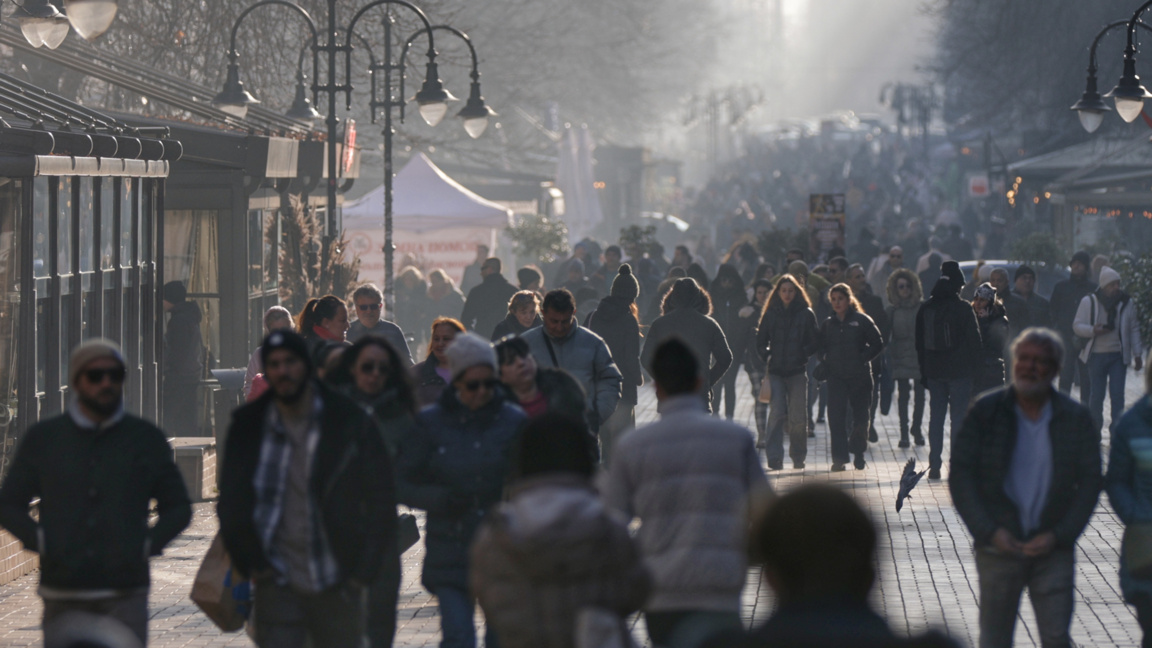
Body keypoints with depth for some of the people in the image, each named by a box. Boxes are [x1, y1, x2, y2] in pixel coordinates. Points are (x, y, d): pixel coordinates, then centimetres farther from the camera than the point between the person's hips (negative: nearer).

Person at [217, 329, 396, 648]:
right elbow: (231, 501, 11)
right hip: (277, 584, 0)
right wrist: (250, 562, 1)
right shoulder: (248, 427, 3)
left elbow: (380, 497, 2)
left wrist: (364, 569, -4)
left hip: (336, 585, 0)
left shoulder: (348, 421, 0)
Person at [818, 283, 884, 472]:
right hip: (836, 376, 2)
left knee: (860, 417, 7)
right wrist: (825, 361, 4)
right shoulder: (828, 324, 9)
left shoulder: (862, 320, -1)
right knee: (836, 417, -9)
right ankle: (839, 458, -9)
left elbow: (878, 344, 0)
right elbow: (819, 346, 20)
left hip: (860, 376, -2)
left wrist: (863, 359, -8)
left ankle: (859, 454, 22)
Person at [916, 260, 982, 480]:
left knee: (936, 417, 9)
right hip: (959, 371, -4)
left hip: (934, 371, 4)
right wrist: (975, 368, 3)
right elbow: (974, 341, -7)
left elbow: (919, 343, 11)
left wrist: (924, 371, 15)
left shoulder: (925, 309, 6)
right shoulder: (963, 308, -9)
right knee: (959, 417, -1)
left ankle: (934, 466, 7)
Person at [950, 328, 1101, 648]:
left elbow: (1090, 483, 2)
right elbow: (960, 476, -1)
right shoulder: (985, 411, 0)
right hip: (998, 546, 0)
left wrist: (1058, 535, -9)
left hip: (1052, 548, 0)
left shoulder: (1076, 418, 2)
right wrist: (989, 531, -11)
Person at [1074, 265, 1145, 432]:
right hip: (1097, 354, -1)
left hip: (1119, 356, 1)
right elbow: (1077, 326, 1)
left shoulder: (1127, 303, 5)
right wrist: (1093, 330, -19)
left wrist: (1137, 355, 8)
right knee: (1096, 394, 3)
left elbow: (1134, 330, 10)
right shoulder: (1089, 302, -1)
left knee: (1118, 393, -7)